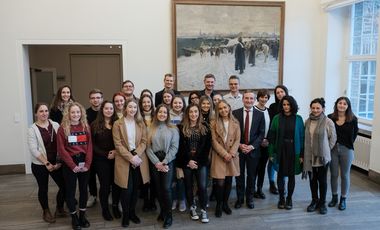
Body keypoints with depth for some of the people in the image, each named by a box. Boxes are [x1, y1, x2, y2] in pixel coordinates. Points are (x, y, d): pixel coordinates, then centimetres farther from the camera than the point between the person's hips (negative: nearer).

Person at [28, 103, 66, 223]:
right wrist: (46, 163, -15)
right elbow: (33, 150, -13)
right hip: (40, 165, -2)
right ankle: (46, 211, 33)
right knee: (43, 188, 12)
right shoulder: (32, 129, -8)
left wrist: (59, 161, -6)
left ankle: (60, 208, 27)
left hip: (56, 163, 3)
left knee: (64, 186, 3)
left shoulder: (56, 125, 0)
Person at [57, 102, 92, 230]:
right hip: (70, 164, -3)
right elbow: (61, 149, -8)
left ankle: (82, 215, 25)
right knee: (70, 190, 6)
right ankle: (74, 217, 20)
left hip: (84, 163, 3)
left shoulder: (86, 127, 5)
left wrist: (87, 164, -9)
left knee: (84, 189, 11)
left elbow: (89, 146, 1)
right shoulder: (62, 128, -5)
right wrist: (72, 165, -13)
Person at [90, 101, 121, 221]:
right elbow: (92, 144, -4)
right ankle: (105, 209, 23)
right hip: (101, 160, -2)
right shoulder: (95, 124, -1)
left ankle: (115, 206, 28)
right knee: (105, 185, 4)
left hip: (116, 159, 2)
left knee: (116, 184, 7)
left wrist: (116, 152, -13)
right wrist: (106, 155, -12)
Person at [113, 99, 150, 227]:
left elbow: (144, 142, 1)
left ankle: (132, 212, 27)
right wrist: (130, 157, -17)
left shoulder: (141, 124, 8)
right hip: (124, 160, -3)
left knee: (135, 188, 10)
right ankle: (125, 215, 17)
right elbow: (118, 144, -8)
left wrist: (136, 155, -14)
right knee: (127, 189, -3)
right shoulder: (118, 124, -2)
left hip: (139, 159, 3)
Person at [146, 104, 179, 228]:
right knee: (158, 188, 8)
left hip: (168, 162, -2)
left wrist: (164, 162, -12)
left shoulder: (173, 129, 1)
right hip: (155, 163, 2)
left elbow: (174, 147, -5)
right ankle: (162, 211, 25)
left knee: (166, 188, -7)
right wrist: (157, 162, -10)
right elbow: (148, 147, 0)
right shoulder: (151, 129, 6)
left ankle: (168, 215, 7)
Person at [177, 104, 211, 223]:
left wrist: (197, 160, -8)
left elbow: (207, 146, 1)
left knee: (202, 186, -4)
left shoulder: (205, 127, 4)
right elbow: (180, 146, -3)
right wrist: (188, 160, -11)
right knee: (189, 186, 9)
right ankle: (192, 208, 26)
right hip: (186, 162, 0)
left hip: (201, 162, 0)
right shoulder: (181, 128, 1)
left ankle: (204, 210, 10)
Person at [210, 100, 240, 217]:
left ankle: (225, 203, 26)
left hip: (232, 156, 3)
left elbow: (237, 140, 2)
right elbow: (214, 141, -6)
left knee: (229, 181, 8)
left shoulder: (235, 123, 5)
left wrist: (231, 153, -11)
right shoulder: (214, 123, -2)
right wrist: (224, 154, -13)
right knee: (220, 182, -6)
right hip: (219, 156, -2)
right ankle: (218, 205, 14)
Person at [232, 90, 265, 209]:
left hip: (253, 150, 0)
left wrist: (252, 146, -11)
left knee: (251, 176, 10)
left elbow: (261, 133, -1)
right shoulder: (235, 113, -1)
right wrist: (239, 145, -11)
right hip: (238, 149, 0)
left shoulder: (260, 115, 1)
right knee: (239, 175, 9)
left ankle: (249, 199, 26)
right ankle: (239, 199, 23)